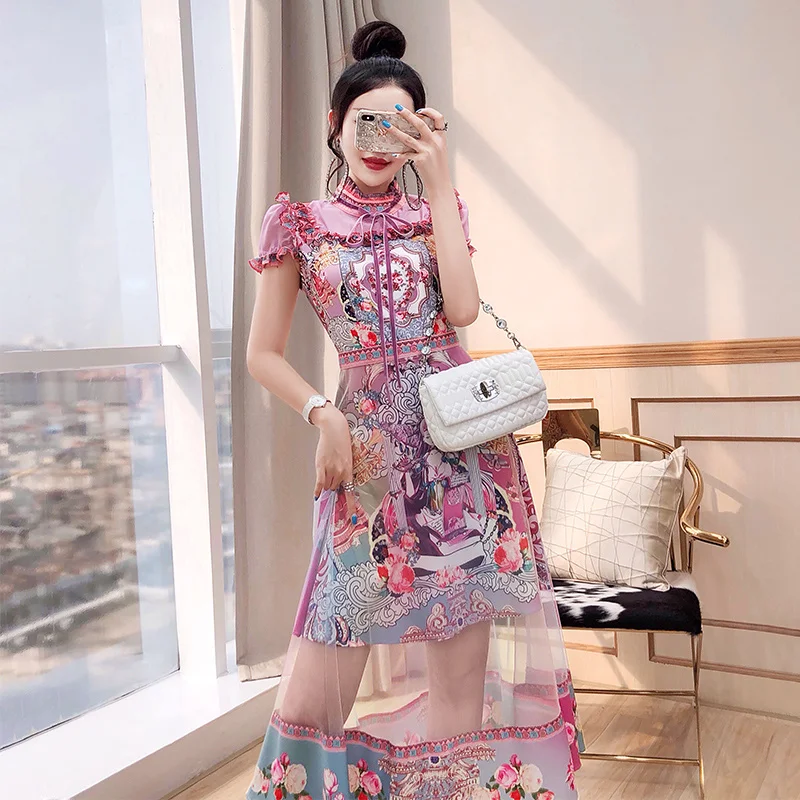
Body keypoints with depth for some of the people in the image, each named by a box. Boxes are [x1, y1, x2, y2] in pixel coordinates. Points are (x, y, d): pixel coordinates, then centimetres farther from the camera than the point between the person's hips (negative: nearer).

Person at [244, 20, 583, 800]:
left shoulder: (434, 209, 13)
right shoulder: (299, 223, 8)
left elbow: (462, 308, -6)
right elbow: (263, 353, 7)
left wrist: (438, 182, -3)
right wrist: (323, 415, -9)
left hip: (464, 440, 2)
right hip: (367, 442, -1)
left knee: (463, 655, 5)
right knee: (328, 667, -4)